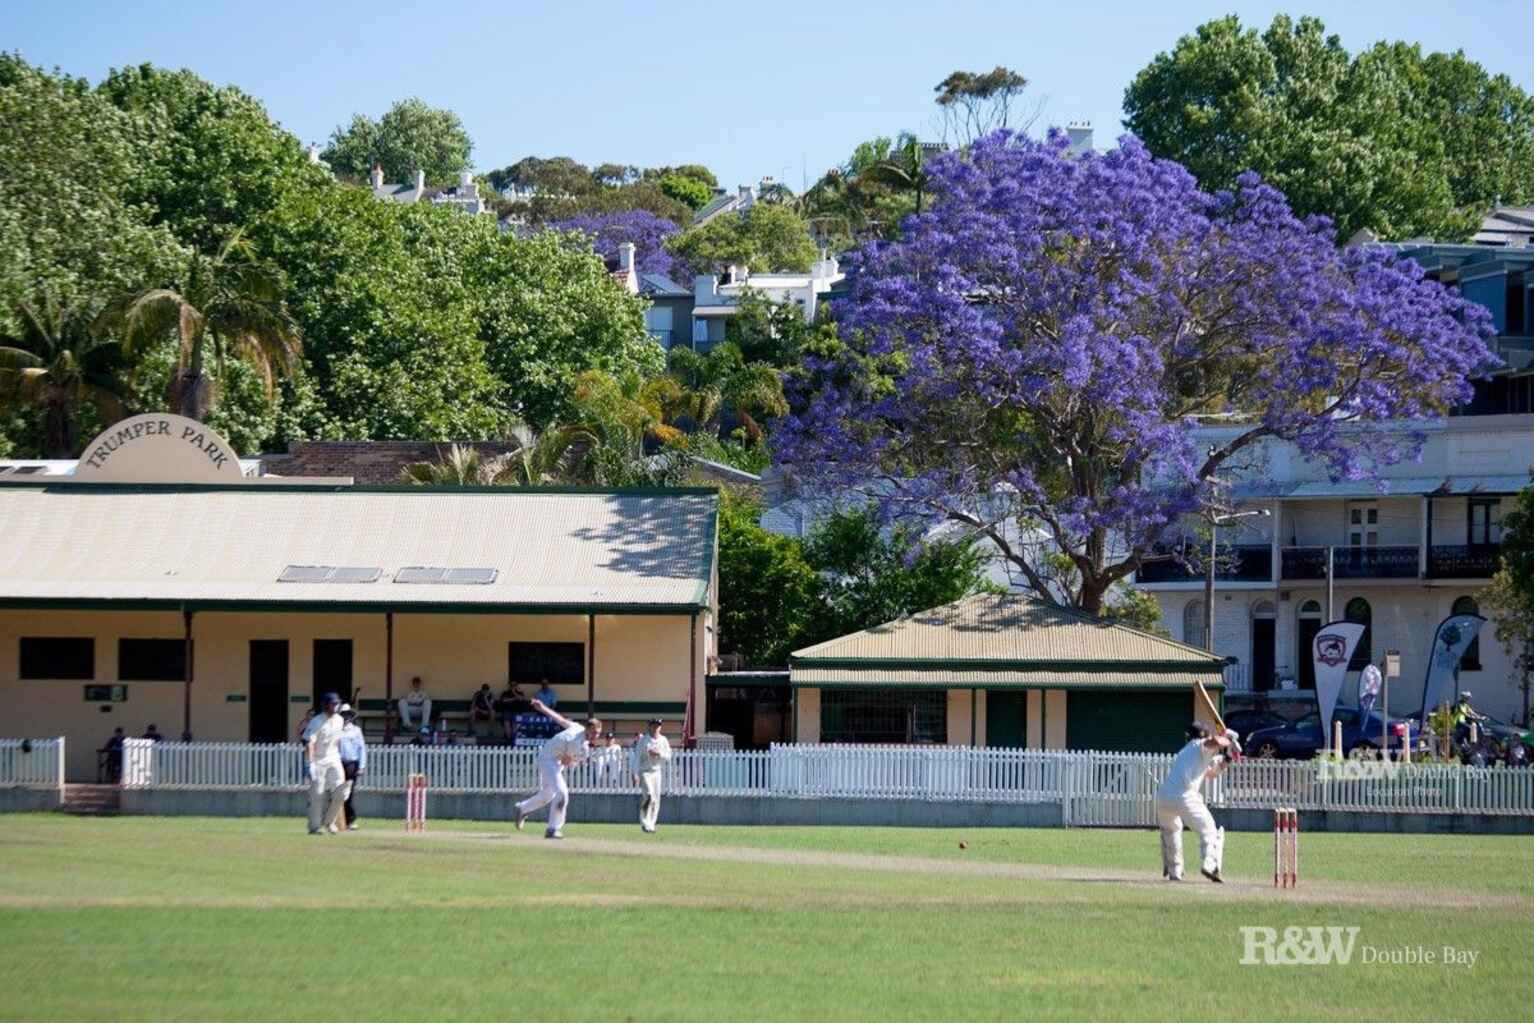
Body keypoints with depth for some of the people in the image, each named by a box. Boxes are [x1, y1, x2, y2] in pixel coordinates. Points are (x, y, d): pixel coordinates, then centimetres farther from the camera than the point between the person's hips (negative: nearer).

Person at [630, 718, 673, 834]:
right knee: (649, 796, -19)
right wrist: (635, 774, -14)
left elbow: (668, 756, 7)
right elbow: (637, 757, -8)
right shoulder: (643, 740, -6)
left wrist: (659, 753, -15)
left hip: (656, 771, 5)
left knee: (656, 799, 4)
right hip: (644, 771, -5)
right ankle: (645, 823, -15)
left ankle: (651, 824, 14)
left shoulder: (663, 740, 6)